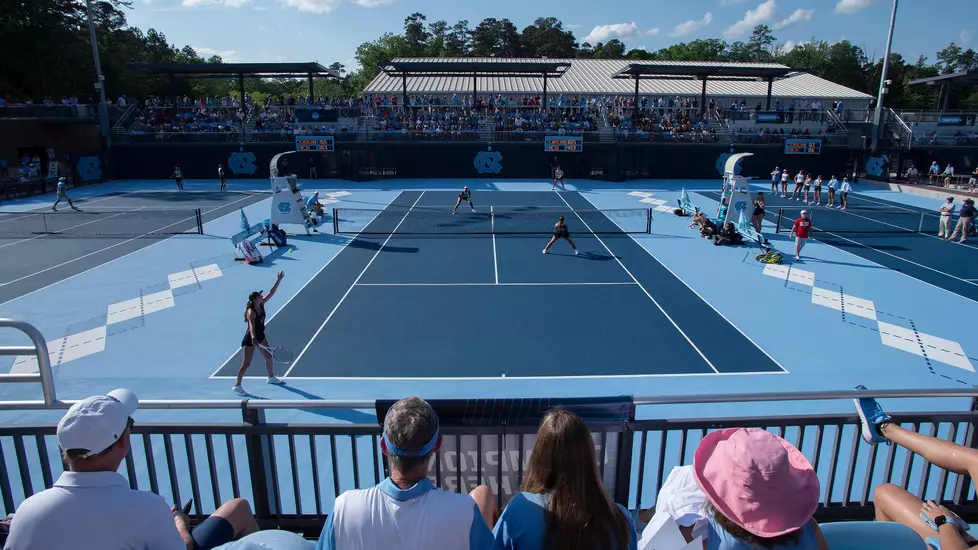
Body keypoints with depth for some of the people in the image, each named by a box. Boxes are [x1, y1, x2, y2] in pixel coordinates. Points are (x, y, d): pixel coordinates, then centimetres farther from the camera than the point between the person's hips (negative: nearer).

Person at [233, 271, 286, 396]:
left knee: (269, 357, 19)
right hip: (250, 339, -8)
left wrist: (279, 280, -4)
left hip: (260, 336, 8)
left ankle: (271, 378, 40)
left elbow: (271, 292, -1)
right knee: (246, 364, -3)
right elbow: (251, 325, -42)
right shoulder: (251, 312, -27)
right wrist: (253, 338, -57)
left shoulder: (261, 304, -6)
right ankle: (237, 386, 10)